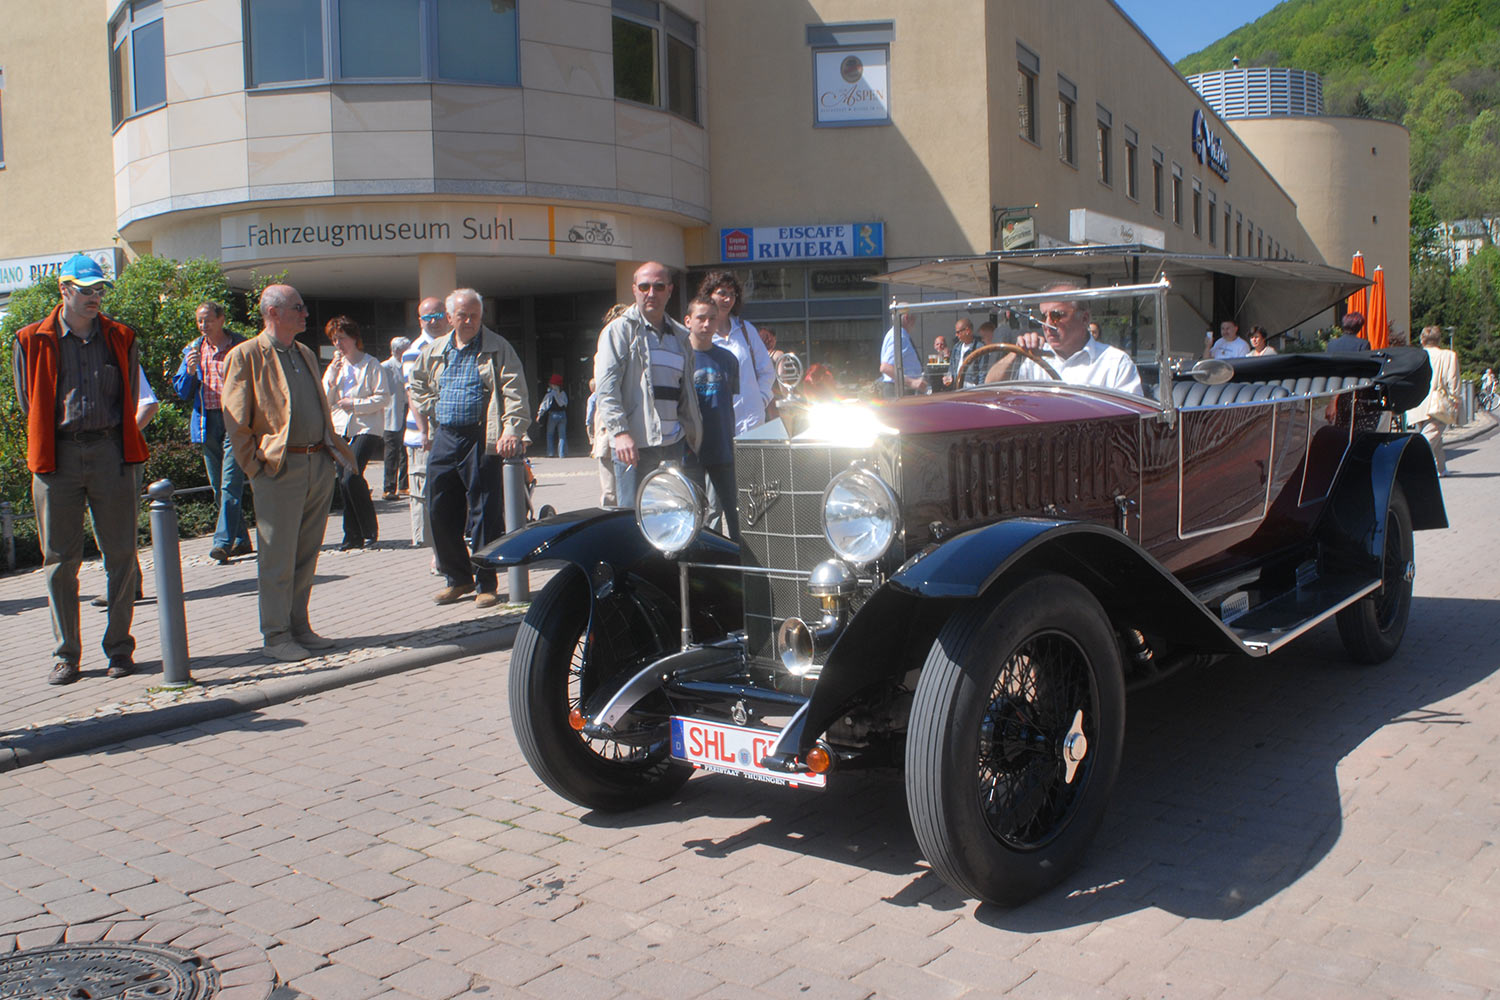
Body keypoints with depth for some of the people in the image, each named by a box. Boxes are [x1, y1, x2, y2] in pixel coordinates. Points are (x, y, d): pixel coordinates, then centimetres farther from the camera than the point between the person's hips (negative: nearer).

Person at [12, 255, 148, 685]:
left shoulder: (121, 339, 9)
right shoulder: (32, 342, 6)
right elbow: (30, 405, 9)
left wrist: (111, 444, 7)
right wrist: (48, 449, 8)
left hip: (110, 451, 1)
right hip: (58, 456, -1)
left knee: (121, 554, 1)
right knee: (61, 560, 3)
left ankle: (119, 648, 11)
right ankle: (65, 654, 12)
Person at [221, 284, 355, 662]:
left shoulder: (306, 354, 18)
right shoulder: (245, 356, -4)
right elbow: (235, 421, -7)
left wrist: (335, 449, 14)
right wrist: (256, 467, -11)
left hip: (319, 464, 7)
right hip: (279, 469, -7)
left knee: (306, 555, 11)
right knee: (278, 557, -1)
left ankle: (299, 627, 21)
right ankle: (275, 636, 8)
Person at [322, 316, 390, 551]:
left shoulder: (371, 365, -1)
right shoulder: (336, 367, 17)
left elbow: (384, 397, -8)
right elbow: (326, 401, 11)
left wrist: (354, 404, -12)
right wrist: (332, 373, -2)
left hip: (366, 428, -6)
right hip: (341, 430, 6)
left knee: (351, 477, -19)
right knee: (344, 482, 3)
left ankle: (370, 530, -5)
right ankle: (353, 536, 10)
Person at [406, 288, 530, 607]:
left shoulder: (498, 349, 0)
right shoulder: (434, 352, 14)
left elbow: (514, 392, -9)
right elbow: (415, 386, 30)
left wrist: (512, 430, -22)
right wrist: (431, 411, 14)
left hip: (482, 440, -5)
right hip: (444, 439, 5)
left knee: (485, 514, -3)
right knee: (440, 511, 7)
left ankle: (486, 583, 7)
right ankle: (457, 578, 21)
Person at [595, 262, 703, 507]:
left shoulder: (680, 335, 18)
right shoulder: (620, 329, 0)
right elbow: (606, 387, -9)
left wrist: (692, 434, 18)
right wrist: (620, 432, -19)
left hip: (673, 441, 6)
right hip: (634, 442, -6)